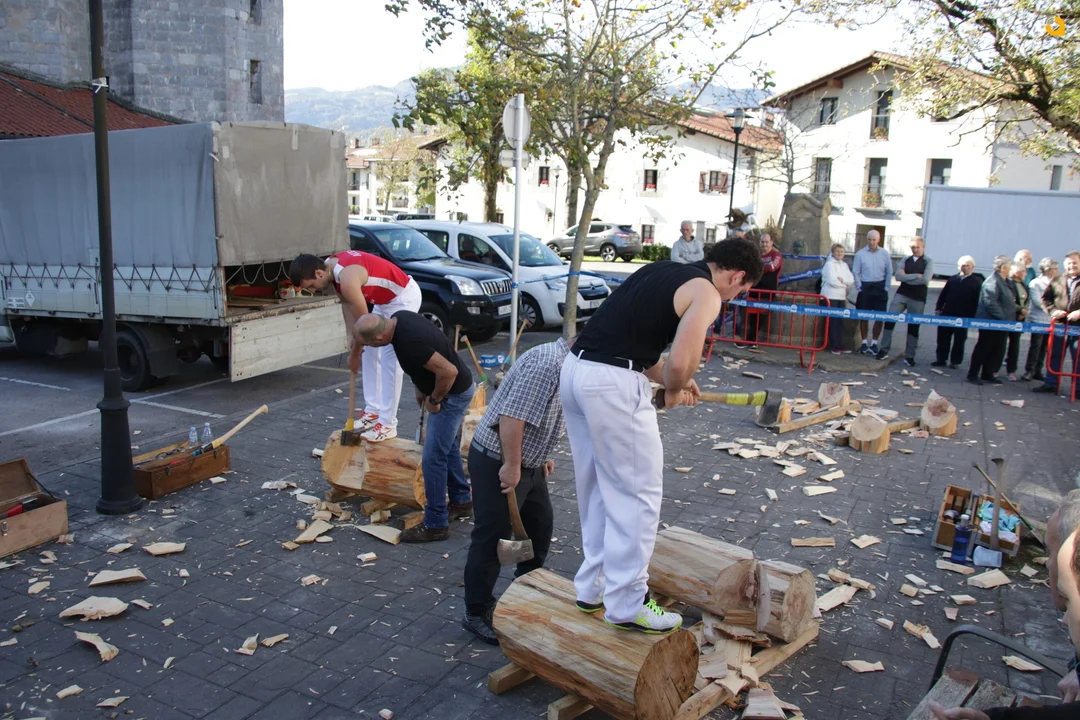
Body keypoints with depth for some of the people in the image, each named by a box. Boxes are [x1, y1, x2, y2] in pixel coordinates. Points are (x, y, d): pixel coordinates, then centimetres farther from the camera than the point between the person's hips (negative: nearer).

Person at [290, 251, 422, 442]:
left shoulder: (347, 279, -32)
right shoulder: (331, 267, -5)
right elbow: (346, 303, 6)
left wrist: (354, 355, -11)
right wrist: (350, 336, -2)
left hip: (404, 297, -10)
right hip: (384, 300, 10)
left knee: (390, 360, -11)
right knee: (371, 353, 11)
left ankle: (388, 424, -7)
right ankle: (373, 410, 19)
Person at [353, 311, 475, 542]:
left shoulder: (409, 342, -34)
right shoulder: (398, 318, -5)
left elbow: (449, 371, -32)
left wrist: (433, 400, -16)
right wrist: (420, 388, 10)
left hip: (452, 393, -10)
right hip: (450, 390, 10)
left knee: (433, 456, -6)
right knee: (447, 446, 22)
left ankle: (436, 524, 3)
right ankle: (461, 501, 37)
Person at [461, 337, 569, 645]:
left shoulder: (563, 363, 9)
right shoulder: (547, 365, -26)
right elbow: (511, 416, -31)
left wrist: (542, 456, 22)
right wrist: (511, 465, -25)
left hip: (526, 462, 10)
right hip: (497, 463, -10)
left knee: (540, 524, 20)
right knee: (491, 538, 0)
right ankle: (477, 613, 13)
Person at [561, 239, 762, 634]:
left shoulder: (661, 271, 21)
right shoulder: (706, 293, -4)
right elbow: (679, 362, -17)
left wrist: (671, 378, 24)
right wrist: (673, 389, 5)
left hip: (574, 369, 9)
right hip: (613, 383, -9)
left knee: (597, 489, 20)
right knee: (637, 494, 4)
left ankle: (593, 588, 32)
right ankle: (627, 605, 14)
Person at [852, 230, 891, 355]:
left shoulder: (884, 253, 1)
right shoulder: (860, 254, -3)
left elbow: (889, 272, 4)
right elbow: (855, 272, 0)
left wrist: (886, 288, -2)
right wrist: (859, 288, -5)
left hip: (880, 287, 1)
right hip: (865, 287, -1)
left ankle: (874, 343, 12)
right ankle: (864, 342, 17)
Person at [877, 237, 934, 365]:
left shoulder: (928, 262, -1)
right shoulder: (905, 260, 7)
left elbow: (925, 280, -16)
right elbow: (898, 275, -8)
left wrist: (906, 277, -10)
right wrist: (916, 276, -13)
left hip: (918, 298, -2)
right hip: (901, 294, 2)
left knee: (913, 326, 5)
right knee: (889, 319, -7)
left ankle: (909, 356, 13)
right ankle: (884, 350, 4)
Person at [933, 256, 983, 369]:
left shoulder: (977, 282, -5)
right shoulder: (953, 279, 7)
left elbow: (978, 300, -8)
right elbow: (943, 294, 11)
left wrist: (973, 316, -13)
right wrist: (938, 308, 5)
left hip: (963, 317, -4)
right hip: (947, 314, 4)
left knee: (959, 340, 7)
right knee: (943, 337, 7)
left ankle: (955, 361, 16)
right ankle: (941, 359, 16)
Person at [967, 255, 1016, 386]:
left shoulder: (1004, 282, 15)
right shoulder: (992, 282, -18)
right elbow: (990, 303, -25)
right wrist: (1003, 317, -25)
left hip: (999, 324, 10)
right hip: (990, 322, -10)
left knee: (998, 350, 13)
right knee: (983, 349, -2)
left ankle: (987, 374, 22)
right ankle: (973, 374, 8)